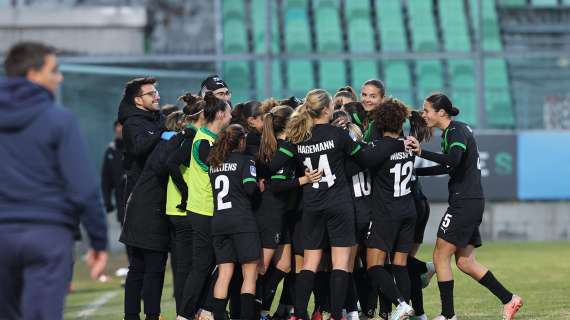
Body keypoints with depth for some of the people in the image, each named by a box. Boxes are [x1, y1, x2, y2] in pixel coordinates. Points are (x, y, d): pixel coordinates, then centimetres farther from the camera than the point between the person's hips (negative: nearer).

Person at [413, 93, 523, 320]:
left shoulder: (455, 132, -13)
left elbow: (453, 160, -34)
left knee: (441, 256, -4)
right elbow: (448, 168, 29)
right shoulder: (453, 131, 17)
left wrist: (422, 153, -34)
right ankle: (509, 300, 10)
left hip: (465, 203, -10)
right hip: (473, 201, 10)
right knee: (464, 261, 11)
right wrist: (415, 172, 30)